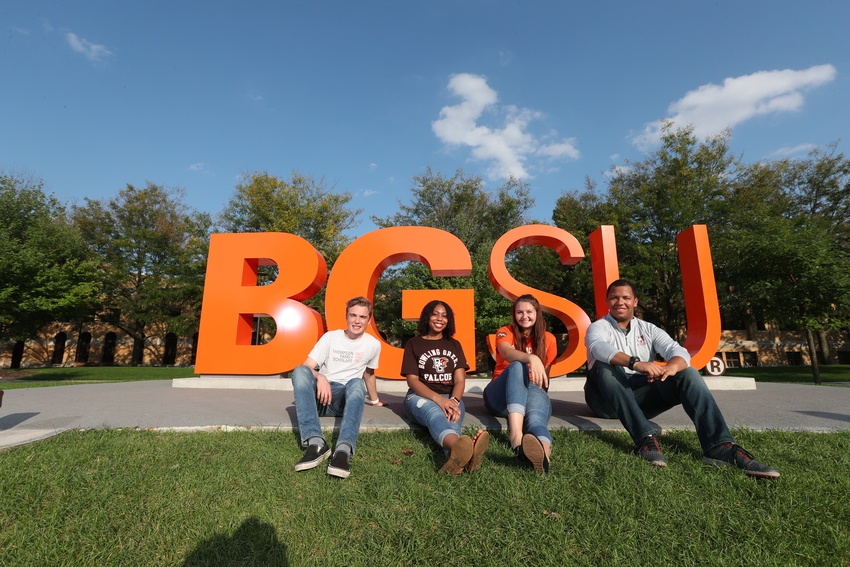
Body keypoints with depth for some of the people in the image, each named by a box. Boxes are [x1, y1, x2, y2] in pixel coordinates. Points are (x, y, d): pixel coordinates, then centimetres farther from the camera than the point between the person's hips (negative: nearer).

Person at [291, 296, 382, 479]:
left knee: (357, 384, -35)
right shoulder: (330, 337, 5)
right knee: (300, 371, -31)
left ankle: (343, 450, -54)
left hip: (346, 398, 0)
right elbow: (307, 366, -3)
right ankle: (315, 443, -45)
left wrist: (374, 400, 36)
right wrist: (320, 377, -25)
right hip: (320, 394, 1)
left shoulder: (373, 344, 8)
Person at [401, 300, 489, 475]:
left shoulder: (454, 345, 16)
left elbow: (460, 380, 5)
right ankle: (460, 447, -71)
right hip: (421, 396, -2)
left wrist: (454, 401, -20)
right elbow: (412, 380, -5)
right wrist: (438, 399, -23)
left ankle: (457, 455, -69)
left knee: (451, 417, -34)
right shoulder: (414, 344, 7)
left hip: (451, 397, 3)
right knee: (435, 413, -38)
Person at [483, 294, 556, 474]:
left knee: (535, 416, -37)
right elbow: (507, 353, -23)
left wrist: (541, 389, -3)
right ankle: (517, 436, -60)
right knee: (517, 366, -36)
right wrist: (531, 358, -42)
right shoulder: (505, 332, 2)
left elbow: (545, 373, 15)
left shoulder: (548, 338, 11)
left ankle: (544, 452, -72)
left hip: (533, 391, 2)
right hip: (501, 397, -2)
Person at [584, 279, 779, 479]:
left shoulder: (648, 329, 10)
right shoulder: (598, 327, -3)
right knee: (605, 366, -34)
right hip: (608, 400, -3)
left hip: (642, 396, 4)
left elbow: (679, 351, -8)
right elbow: (598, 347, -29)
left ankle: (720, 446, -32)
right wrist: (634, 363, -46)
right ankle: (645, 438, -46)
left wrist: (672, 366, -33)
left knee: (687, 373, -17)